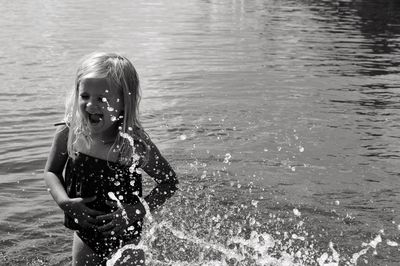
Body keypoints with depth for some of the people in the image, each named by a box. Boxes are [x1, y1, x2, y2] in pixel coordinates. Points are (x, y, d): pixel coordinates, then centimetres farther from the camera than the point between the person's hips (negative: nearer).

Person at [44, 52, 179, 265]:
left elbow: (169, 182, -11)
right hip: (85, 234, 3)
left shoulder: (135, 144, -23)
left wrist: (138, 211, -22)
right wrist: (64, 202, -16)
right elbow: (51, 172, 1)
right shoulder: (68, 134, -16)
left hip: (125, 239, -3)